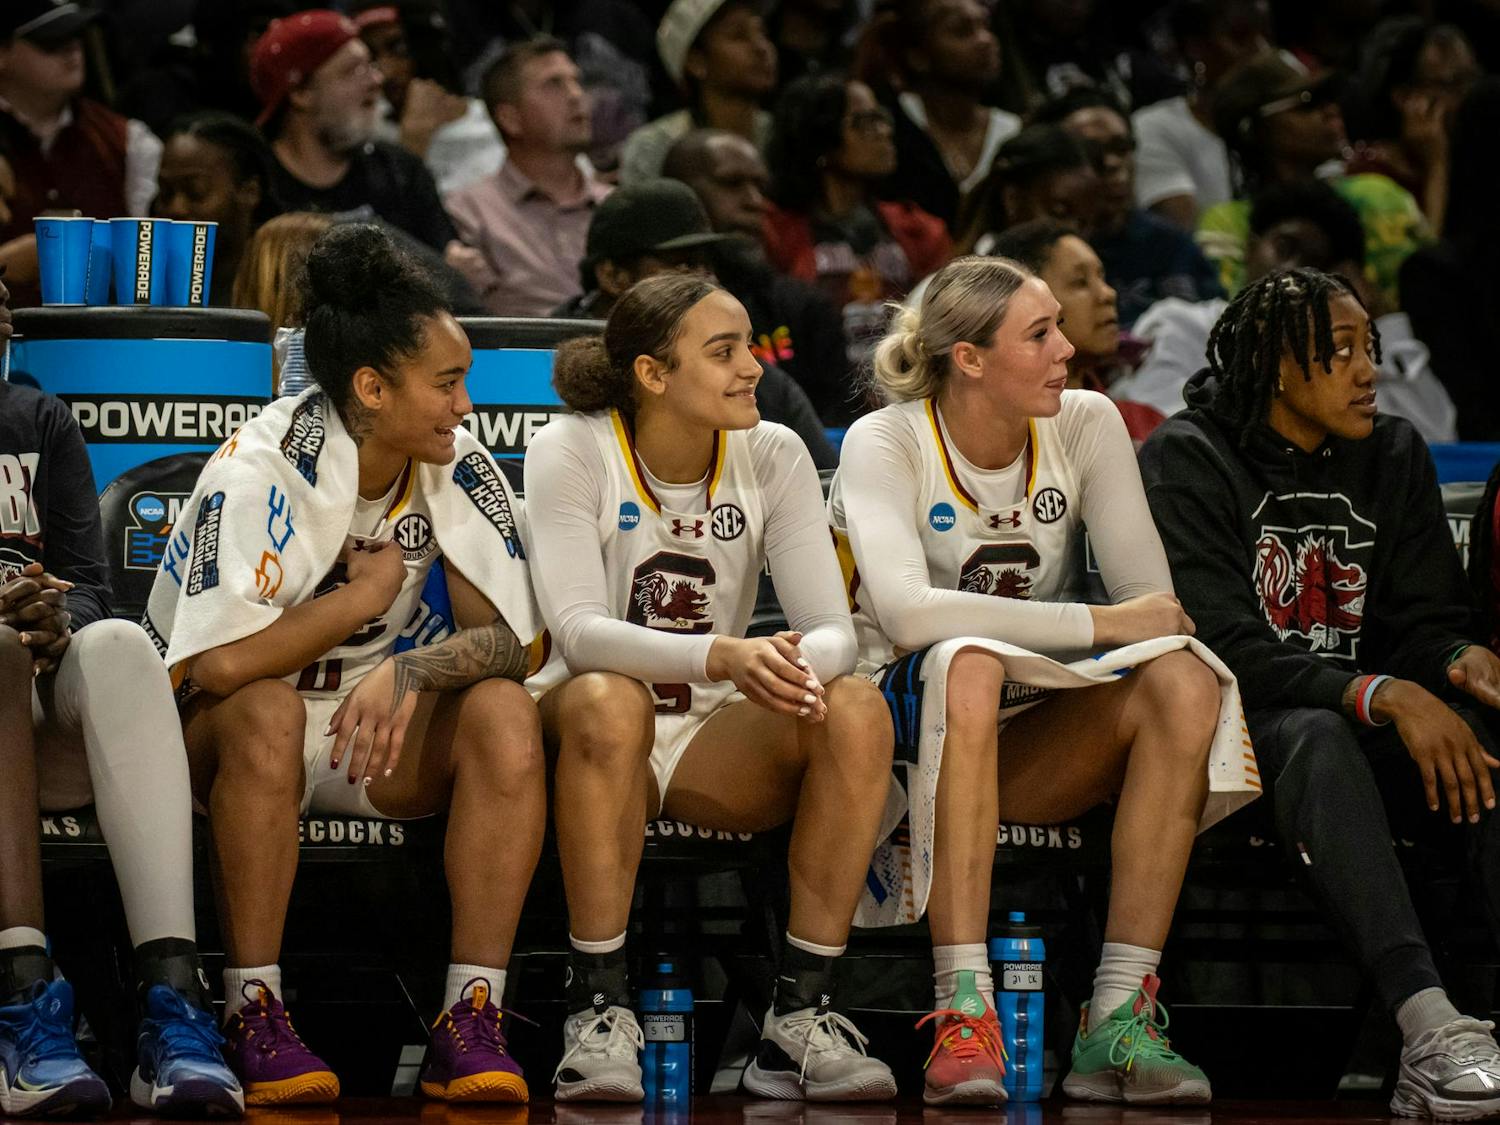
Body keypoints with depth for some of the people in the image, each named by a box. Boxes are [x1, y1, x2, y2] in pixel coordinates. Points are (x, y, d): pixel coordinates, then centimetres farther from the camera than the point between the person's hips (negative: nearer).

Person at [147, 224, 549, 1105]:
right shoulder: (260, 472, -22)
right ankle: (254, 1015, -28)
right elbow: (221, 663, -33)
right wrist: (369, 591, -19)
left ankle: (472, 1015, -24)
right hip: (218, 735, -4)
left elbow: (514, 637, -10)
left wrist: (407, 674, -31)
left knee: (505, 714, -24)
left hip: (378, 729, 4)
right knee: (267, 709, -38)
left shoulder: (456, 467, -6)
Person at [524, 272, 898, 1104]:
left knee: (857, 711, -25)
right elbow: (576, 630, -26)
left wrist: (797, 664, -36)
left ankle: (801, 1015, -22)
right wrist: (721, 657, -43)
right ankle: (598, 1012, -30)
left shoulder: (773, 456, -2)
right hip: (595, 732, -3)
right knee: (608, 700, -38)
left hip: (719, 741, 4)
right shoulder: (571, 452, -12)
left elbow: (832, 630, -10)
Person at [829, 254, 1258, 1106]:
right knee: (969, 665, -38)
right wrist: (1102, 625, -26)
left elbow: (1155, 604, -3)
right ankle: (963, 1013, -41)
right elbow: (906, 611, -27)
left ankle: (1118, 1019, -31)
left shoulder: (1087, 425, 2)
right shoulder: (886, 445, -10)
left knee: (1184, 678, -25)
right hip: (905, 726, -4)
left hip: (1034, 744, 4)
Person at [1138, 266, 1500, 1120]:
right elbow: (1227, 649, -16)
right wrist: (1382, 696, -29)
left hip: (1367, 733, 4)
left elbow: (1428, 621, 8)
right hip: (1239, 730, -4)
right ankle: (1431, 1029, -55)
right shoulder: (1188, 461, -6)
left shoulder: (1394, 456, 11)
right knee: (1318, 739, -39)